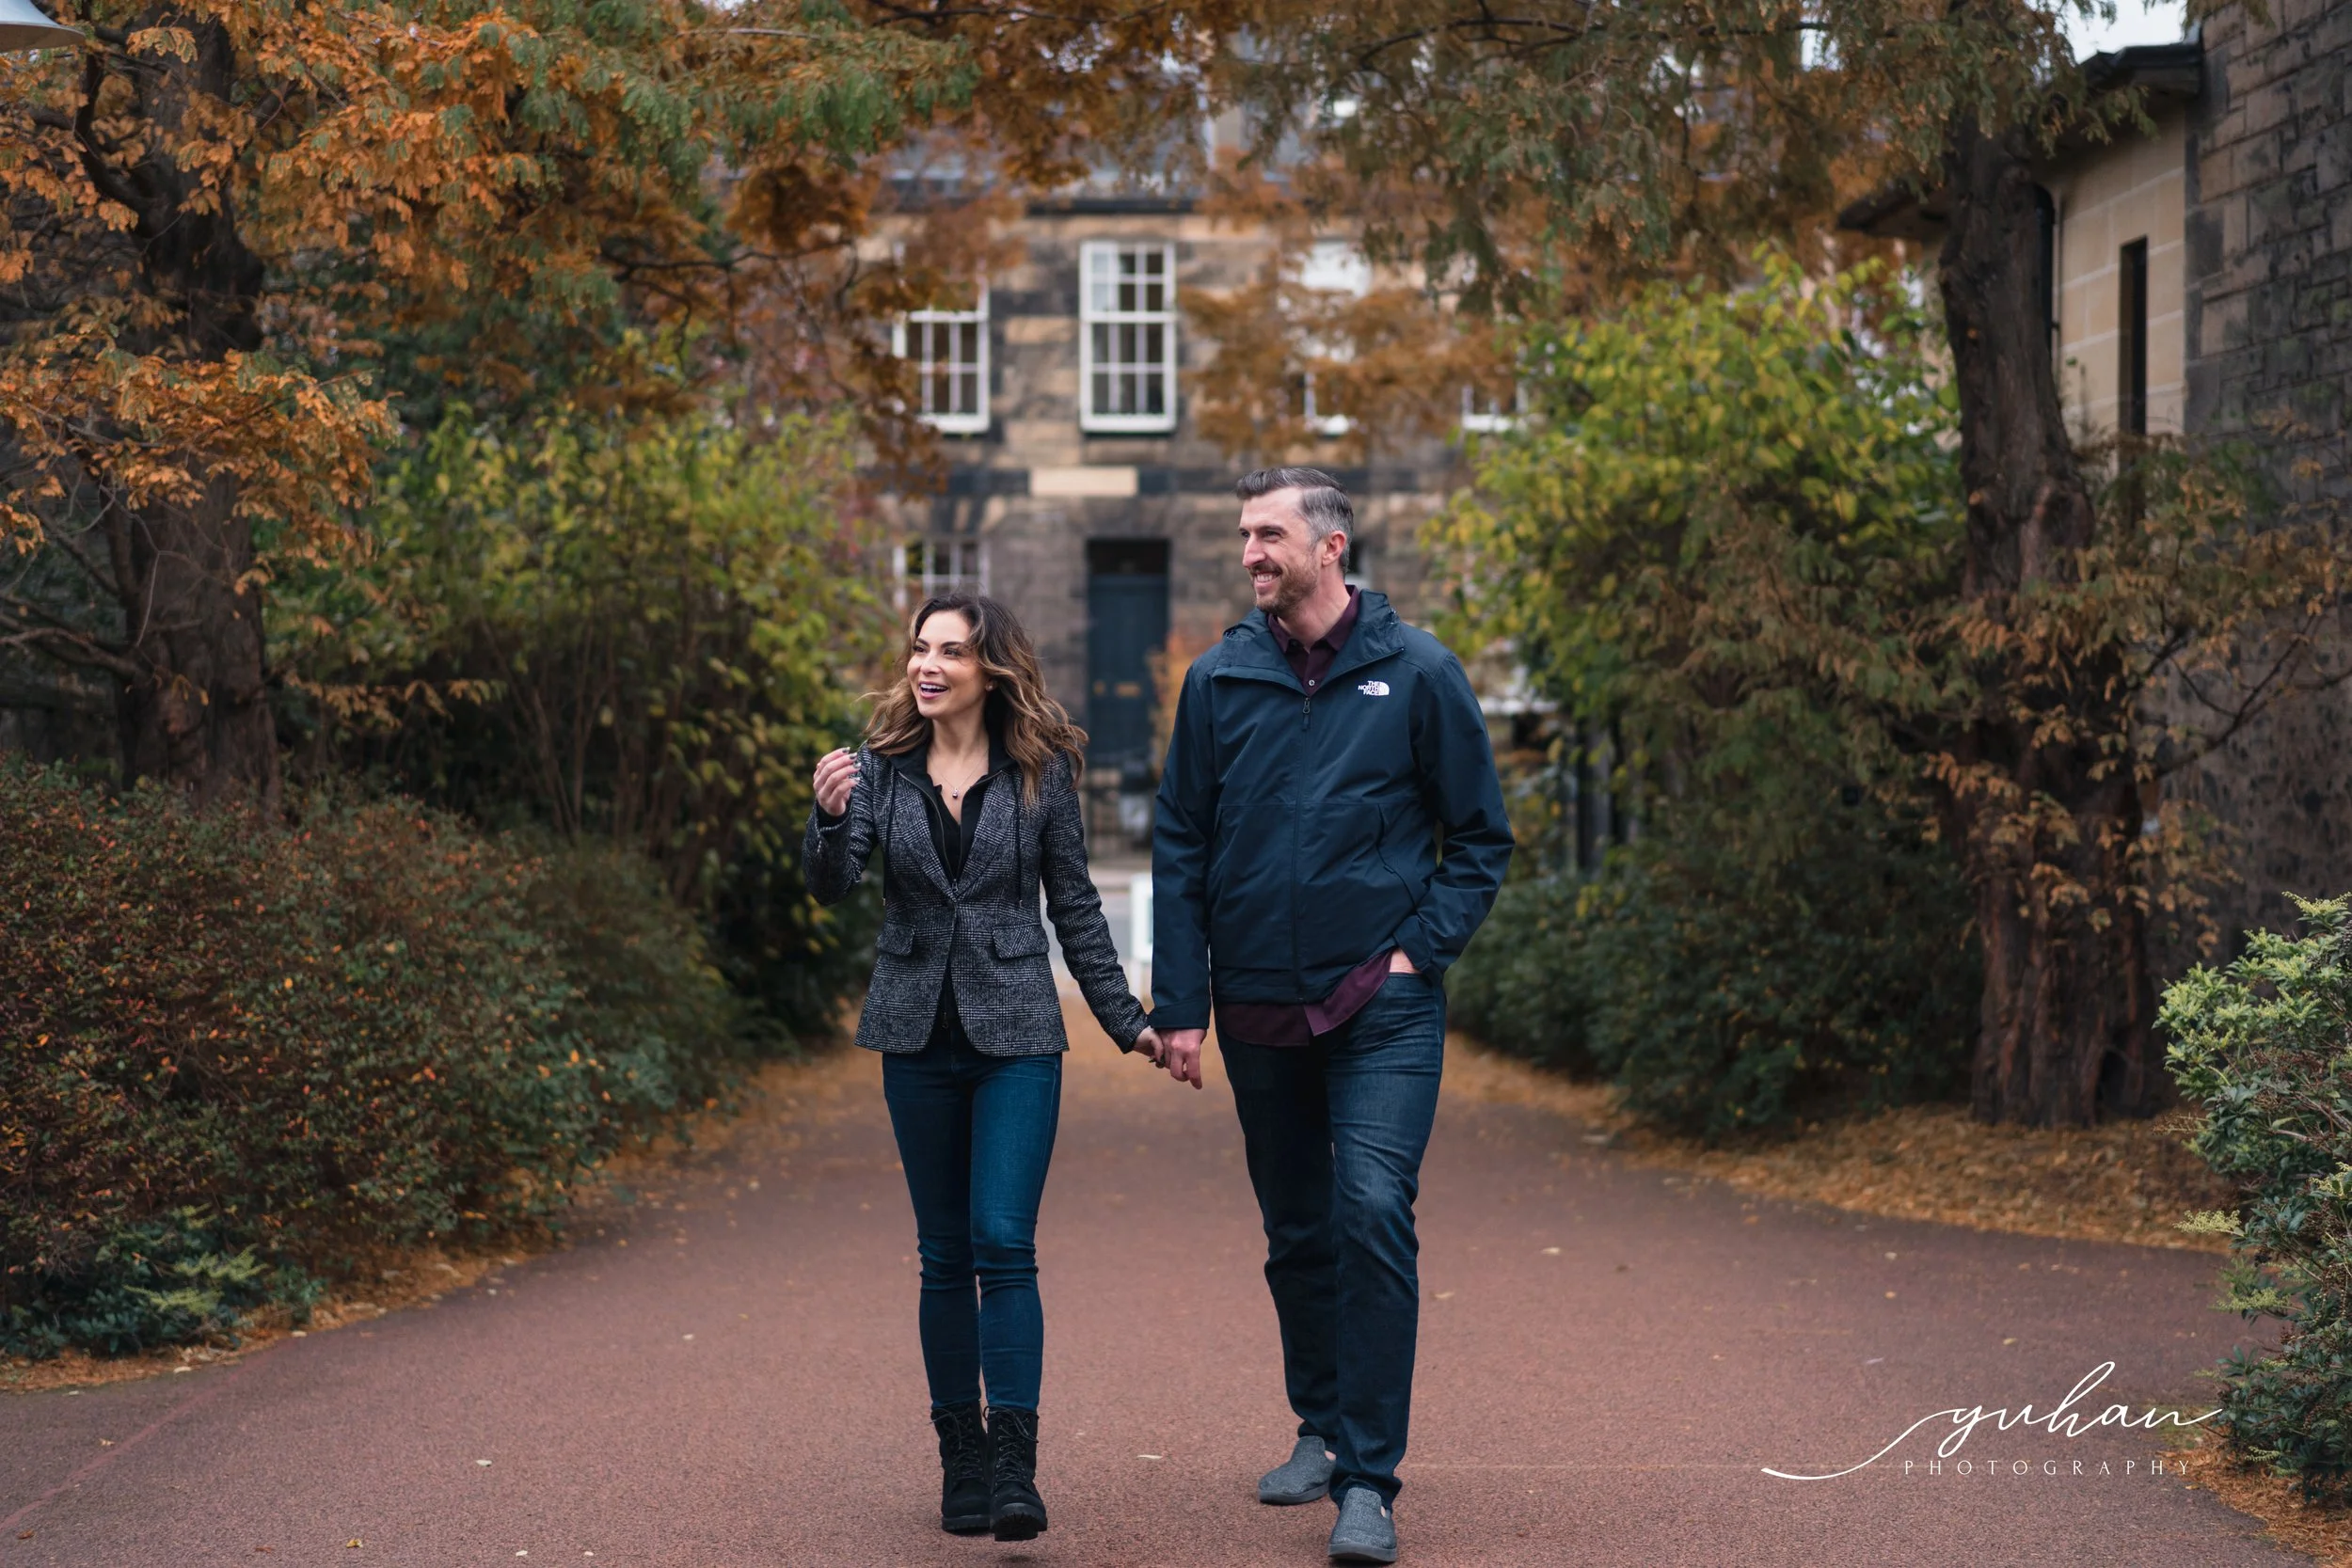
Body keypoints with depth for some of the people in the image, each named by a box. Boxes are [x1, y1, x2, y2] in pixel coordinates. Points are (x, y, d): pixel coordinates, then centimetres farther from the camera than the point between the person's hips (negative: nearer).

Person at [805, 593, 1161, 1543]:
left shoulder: (1041, 771, 0)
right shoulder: (881, 768, 3)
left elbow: (1075, 905, 6)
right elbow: (832, 887, -8)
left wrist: (1125, 1019, 5)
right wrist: (830, 818, -29)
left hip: (1016, 1034, -2)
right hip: (918, 1035, 2)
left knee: (1004, 1244, -12)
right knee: (944, 1256, 7)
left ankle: (1014, 1469, -11)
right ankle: (961, 1460, 16)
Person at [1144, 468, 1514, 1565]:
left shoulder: (1417, 674, -3)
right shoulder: (1220, 680, 3)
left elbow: (1480, 837, 4)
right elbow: (1180, 848, 7)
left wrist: (1420, 951, -7)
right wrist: (1181, 1003, 1)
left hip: (1383, 1010, -3)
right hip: (1260, 1013, 3)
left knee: (1373, 1216, -15)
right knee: (1296, 1236, 13)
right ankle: (1322, 1428, 31)